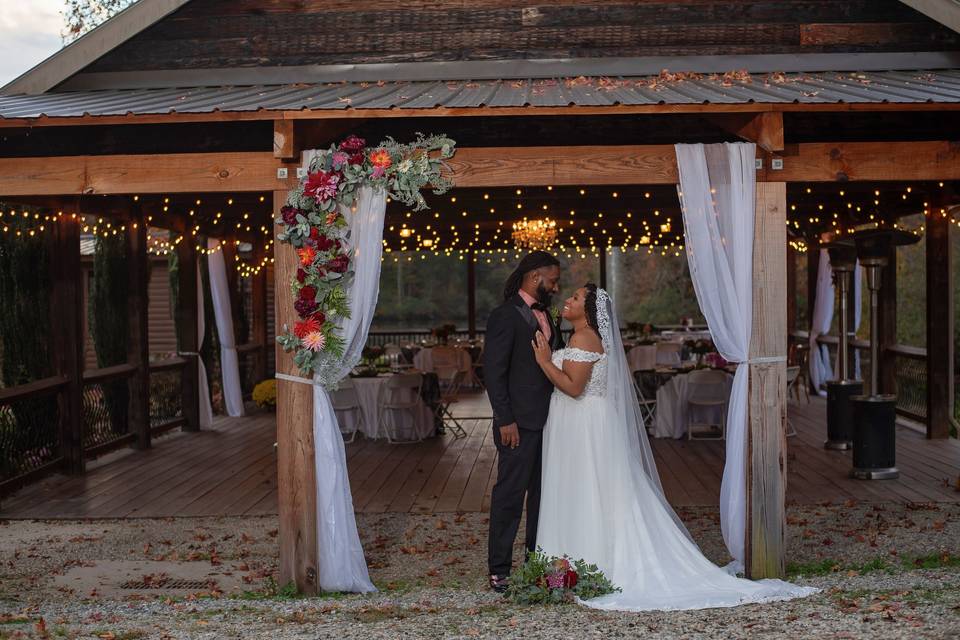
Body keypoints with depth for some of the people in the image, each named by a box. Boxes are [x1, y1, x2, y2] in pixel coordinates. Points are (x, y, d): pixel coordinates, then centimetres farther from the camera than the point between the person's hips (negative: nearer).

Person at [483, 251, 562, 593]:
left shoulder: (545, 315, 14)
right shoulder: (505, 316, -12)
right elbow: (493, 372, -15)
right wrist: (505, 420, -18)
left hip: (547, 421, 9)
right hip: (520, 423, -9)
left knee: (542, 493, 15)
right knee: (510, 494, -4)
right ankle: (499, 569, 2)